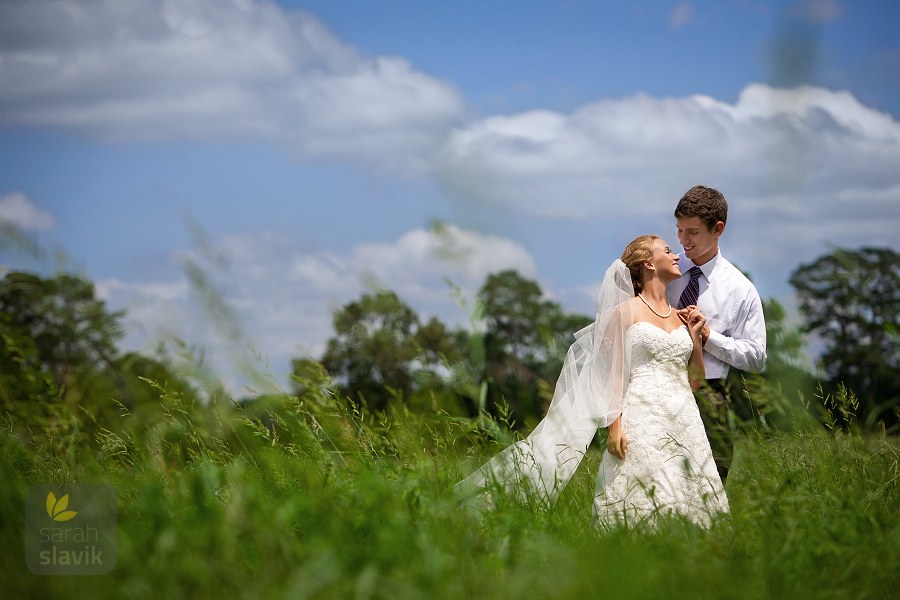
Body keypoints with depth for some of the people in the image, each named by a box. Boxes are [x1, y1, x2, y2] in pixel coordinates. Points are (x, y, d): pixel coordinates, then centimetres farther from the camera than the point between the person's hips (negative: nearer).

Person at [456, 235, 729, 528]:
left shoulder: (682, 316, 19)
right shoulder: (625, 313, 5)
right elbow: (615, 374, -1)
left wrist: (695, 336, 9)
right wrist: (614, 425, -12)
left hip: (684, 419, 5)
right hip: (643, 420, -5)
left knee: (686, 509, -4)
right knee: (641, 507, -15)